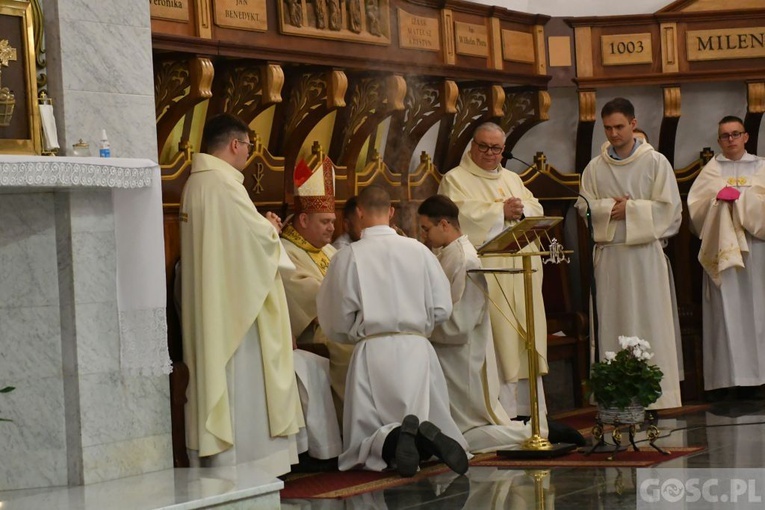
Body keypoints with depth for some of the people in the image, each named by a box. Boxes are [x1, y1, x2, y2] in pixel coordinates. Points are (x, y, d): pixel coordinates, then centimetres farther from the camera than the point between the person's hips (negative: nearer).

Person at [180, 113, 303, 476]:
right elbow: (259, 236, -19)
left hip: (209, 307, 10)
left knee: (217, 383, 12)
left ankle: (213, 456, 15)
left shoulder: (195, 183, 13)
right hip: (234, 306, -9)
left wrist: (264, 227, 14)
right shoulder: (223, 182, -17)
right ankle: (239, 463, -3)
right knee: (239, 382, -5)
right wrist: (272, 227, 3)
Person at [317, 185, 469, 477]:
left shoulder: (347, 257, -3)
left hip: (372, 353, -2)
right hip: (418, 350, 2)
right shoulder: (419, 251, 4)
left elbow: (336, 324, 0)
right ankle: (428, 437, -23)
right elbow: (442, 309, 5)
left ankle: (392, 441, -29)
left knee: (363, 445, 6)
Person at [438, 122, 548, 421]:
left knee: (525, 338, 4)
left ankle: (529, 406, 7)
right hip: (484, 270, -6)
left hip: (520, 270, 6)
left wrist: (520, 209, -8)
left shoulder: (513, 179, 23)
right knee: (495, 337, -10)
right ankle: (502, 409, -9)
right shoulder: (455, 180, 4)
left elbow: (537, 210, 14)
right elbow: (460, 215, -12)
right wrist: (501, 211, -10)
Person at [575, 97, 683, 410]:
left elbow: (668, 207, -3)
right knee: (612, 323, 1)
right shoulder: (595, 168, 9)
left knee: (650, 322, -4)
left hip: (645, 252, -2)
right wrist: (611, 207, -11)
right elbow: (584, 207, 6)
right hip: (608, 254, 2)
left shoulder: (655, 162, 2)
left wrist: (630, 209, -10)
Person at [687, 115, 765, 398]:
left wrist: (740, 198, -10)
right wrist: (718, 199, -13)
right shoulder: (711, 171, 11)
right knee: (725, 309, -5)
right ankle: (729, 373, -6)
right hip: (721, 248, -1)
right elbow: (695, 207, 2)